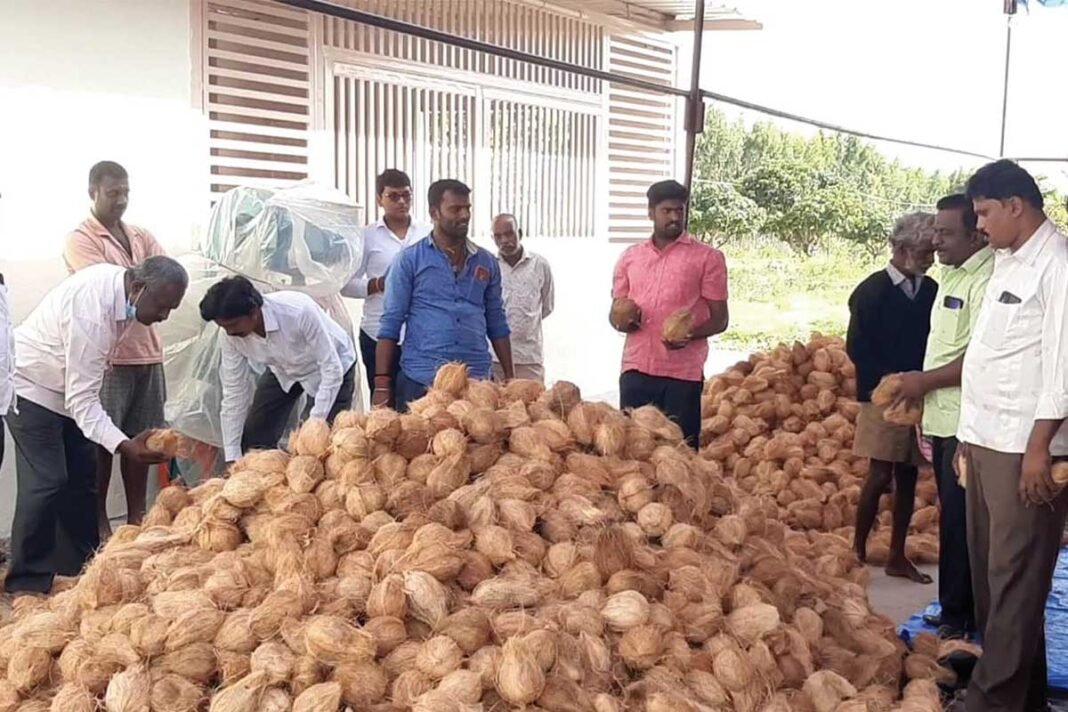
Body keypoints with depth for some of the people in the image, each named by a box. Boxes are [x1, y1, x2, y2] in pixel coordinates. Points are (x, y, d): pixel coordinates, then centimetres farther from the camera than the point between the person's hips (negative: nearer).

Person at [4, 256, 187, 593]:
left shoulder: (119, 284, -9)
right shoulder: (93, 312, -36)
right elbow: (81, 399, -34)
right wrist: (123, 445, -43)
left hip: (66, 387, 9)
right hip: (32, 388, -9)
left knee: (82, 476, 10)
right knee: (47, 482, -13)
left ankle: (79, 564, 20)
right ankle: (27, 580, -2)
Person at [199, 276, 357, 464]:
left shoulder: (299, 312, -40)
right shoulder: (232, 335, -23)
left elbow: (332, 370, -33)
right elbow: (234, 393, -16)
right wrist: (232, 460, -16)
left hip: (328, 367, -5)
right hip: (284, 371, 5)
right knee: (253, 439, -2)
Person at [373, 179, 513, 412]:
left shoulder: (486, 262, 11)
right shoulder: (409, 259, 0)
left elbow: (497, 324, 15)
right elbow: (391, 323, -2)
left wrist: (510, 377, 10)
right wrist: (382, 384, -7)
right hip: (419, 380, -3)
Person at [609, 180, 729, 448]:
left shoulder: (708, 258, 0)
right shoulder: (630, 257, 11)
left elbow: (719, 319, -1)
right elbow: (615, 311, 17)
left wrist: (690, 335, -20)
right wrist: (622, 322, -7)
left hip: (683, 372, -3)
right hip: (636, 368, 3)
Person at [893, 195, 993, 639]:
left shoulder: (986, 281, -16)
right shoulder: (951, 275, 15)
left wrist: (925, 381, -12)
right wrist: (919, 388, 15)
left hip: (965, 424, -9)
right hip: (942, 418, 9)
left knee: (959, 522, -3)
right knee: (951, 518, 15)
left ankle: (959, 618, 8)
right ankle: (956, 611, 26)